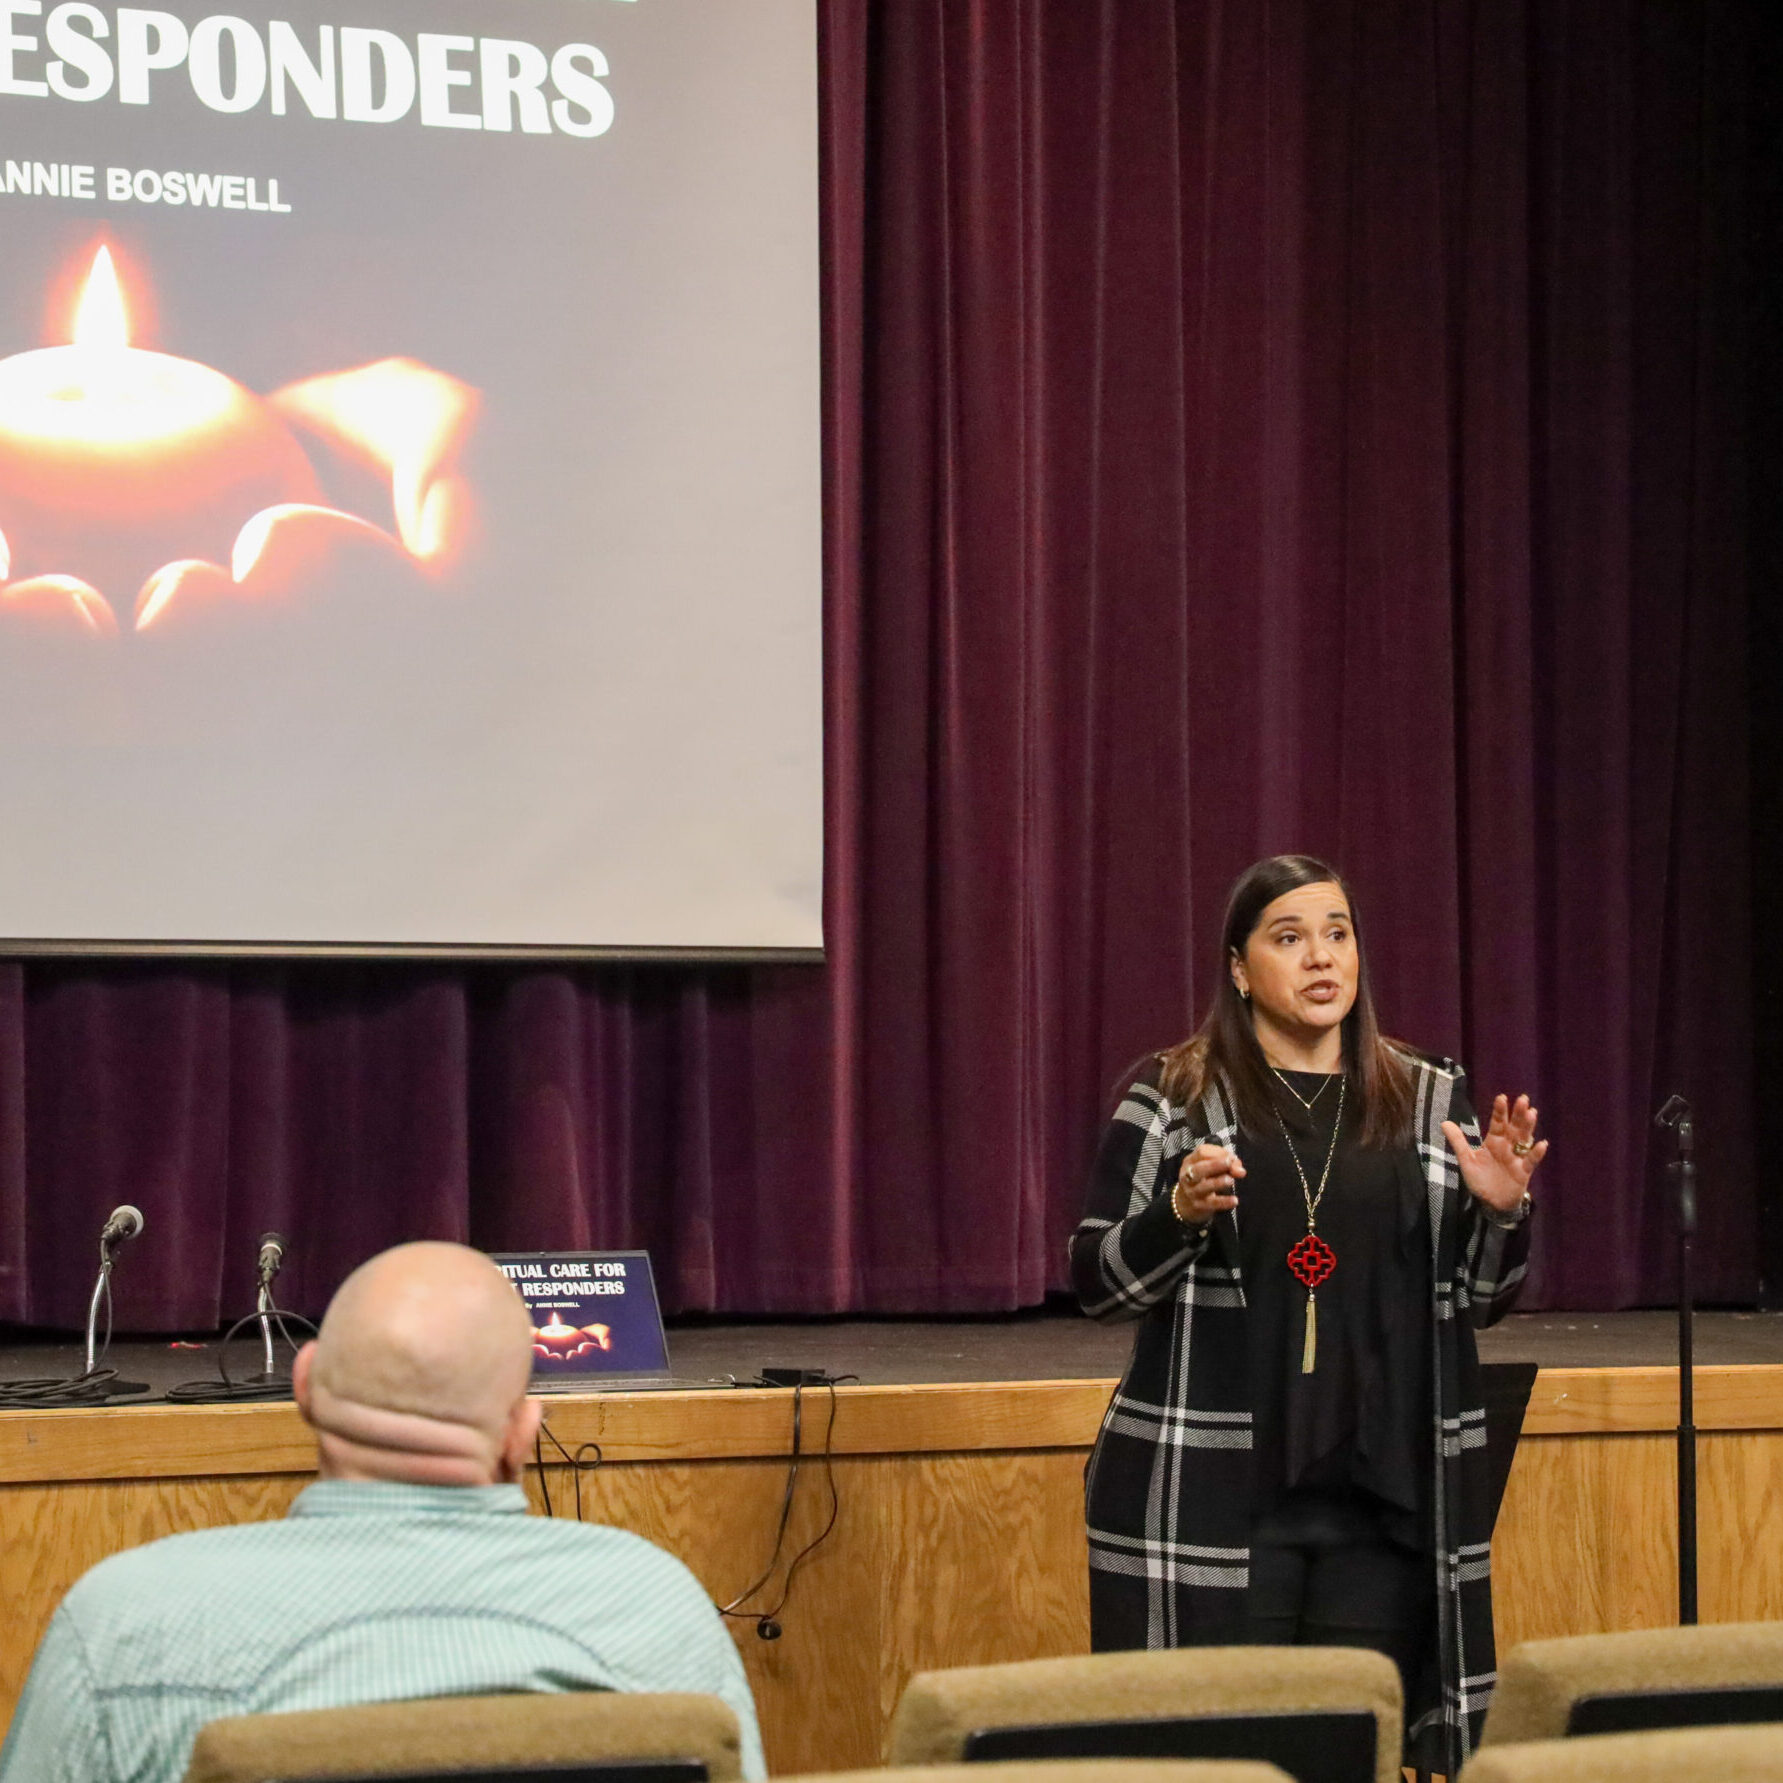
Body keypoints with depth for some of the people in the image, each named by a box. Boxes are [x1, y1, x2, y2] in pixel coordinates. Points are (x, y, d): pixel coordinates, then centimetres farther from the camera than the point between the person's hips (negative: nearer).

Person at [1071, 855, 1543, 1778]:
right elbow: (1096, 1281, 1)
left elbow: (1479, 1299, 13)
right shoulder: (1173, 1095, 2)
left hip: (1385, 1494, 3)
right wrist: (1179, 1212, -17)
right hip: (1214, 1495, -2)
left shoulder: (1430, 1101, 10)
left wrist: (1501, 1213, -7)